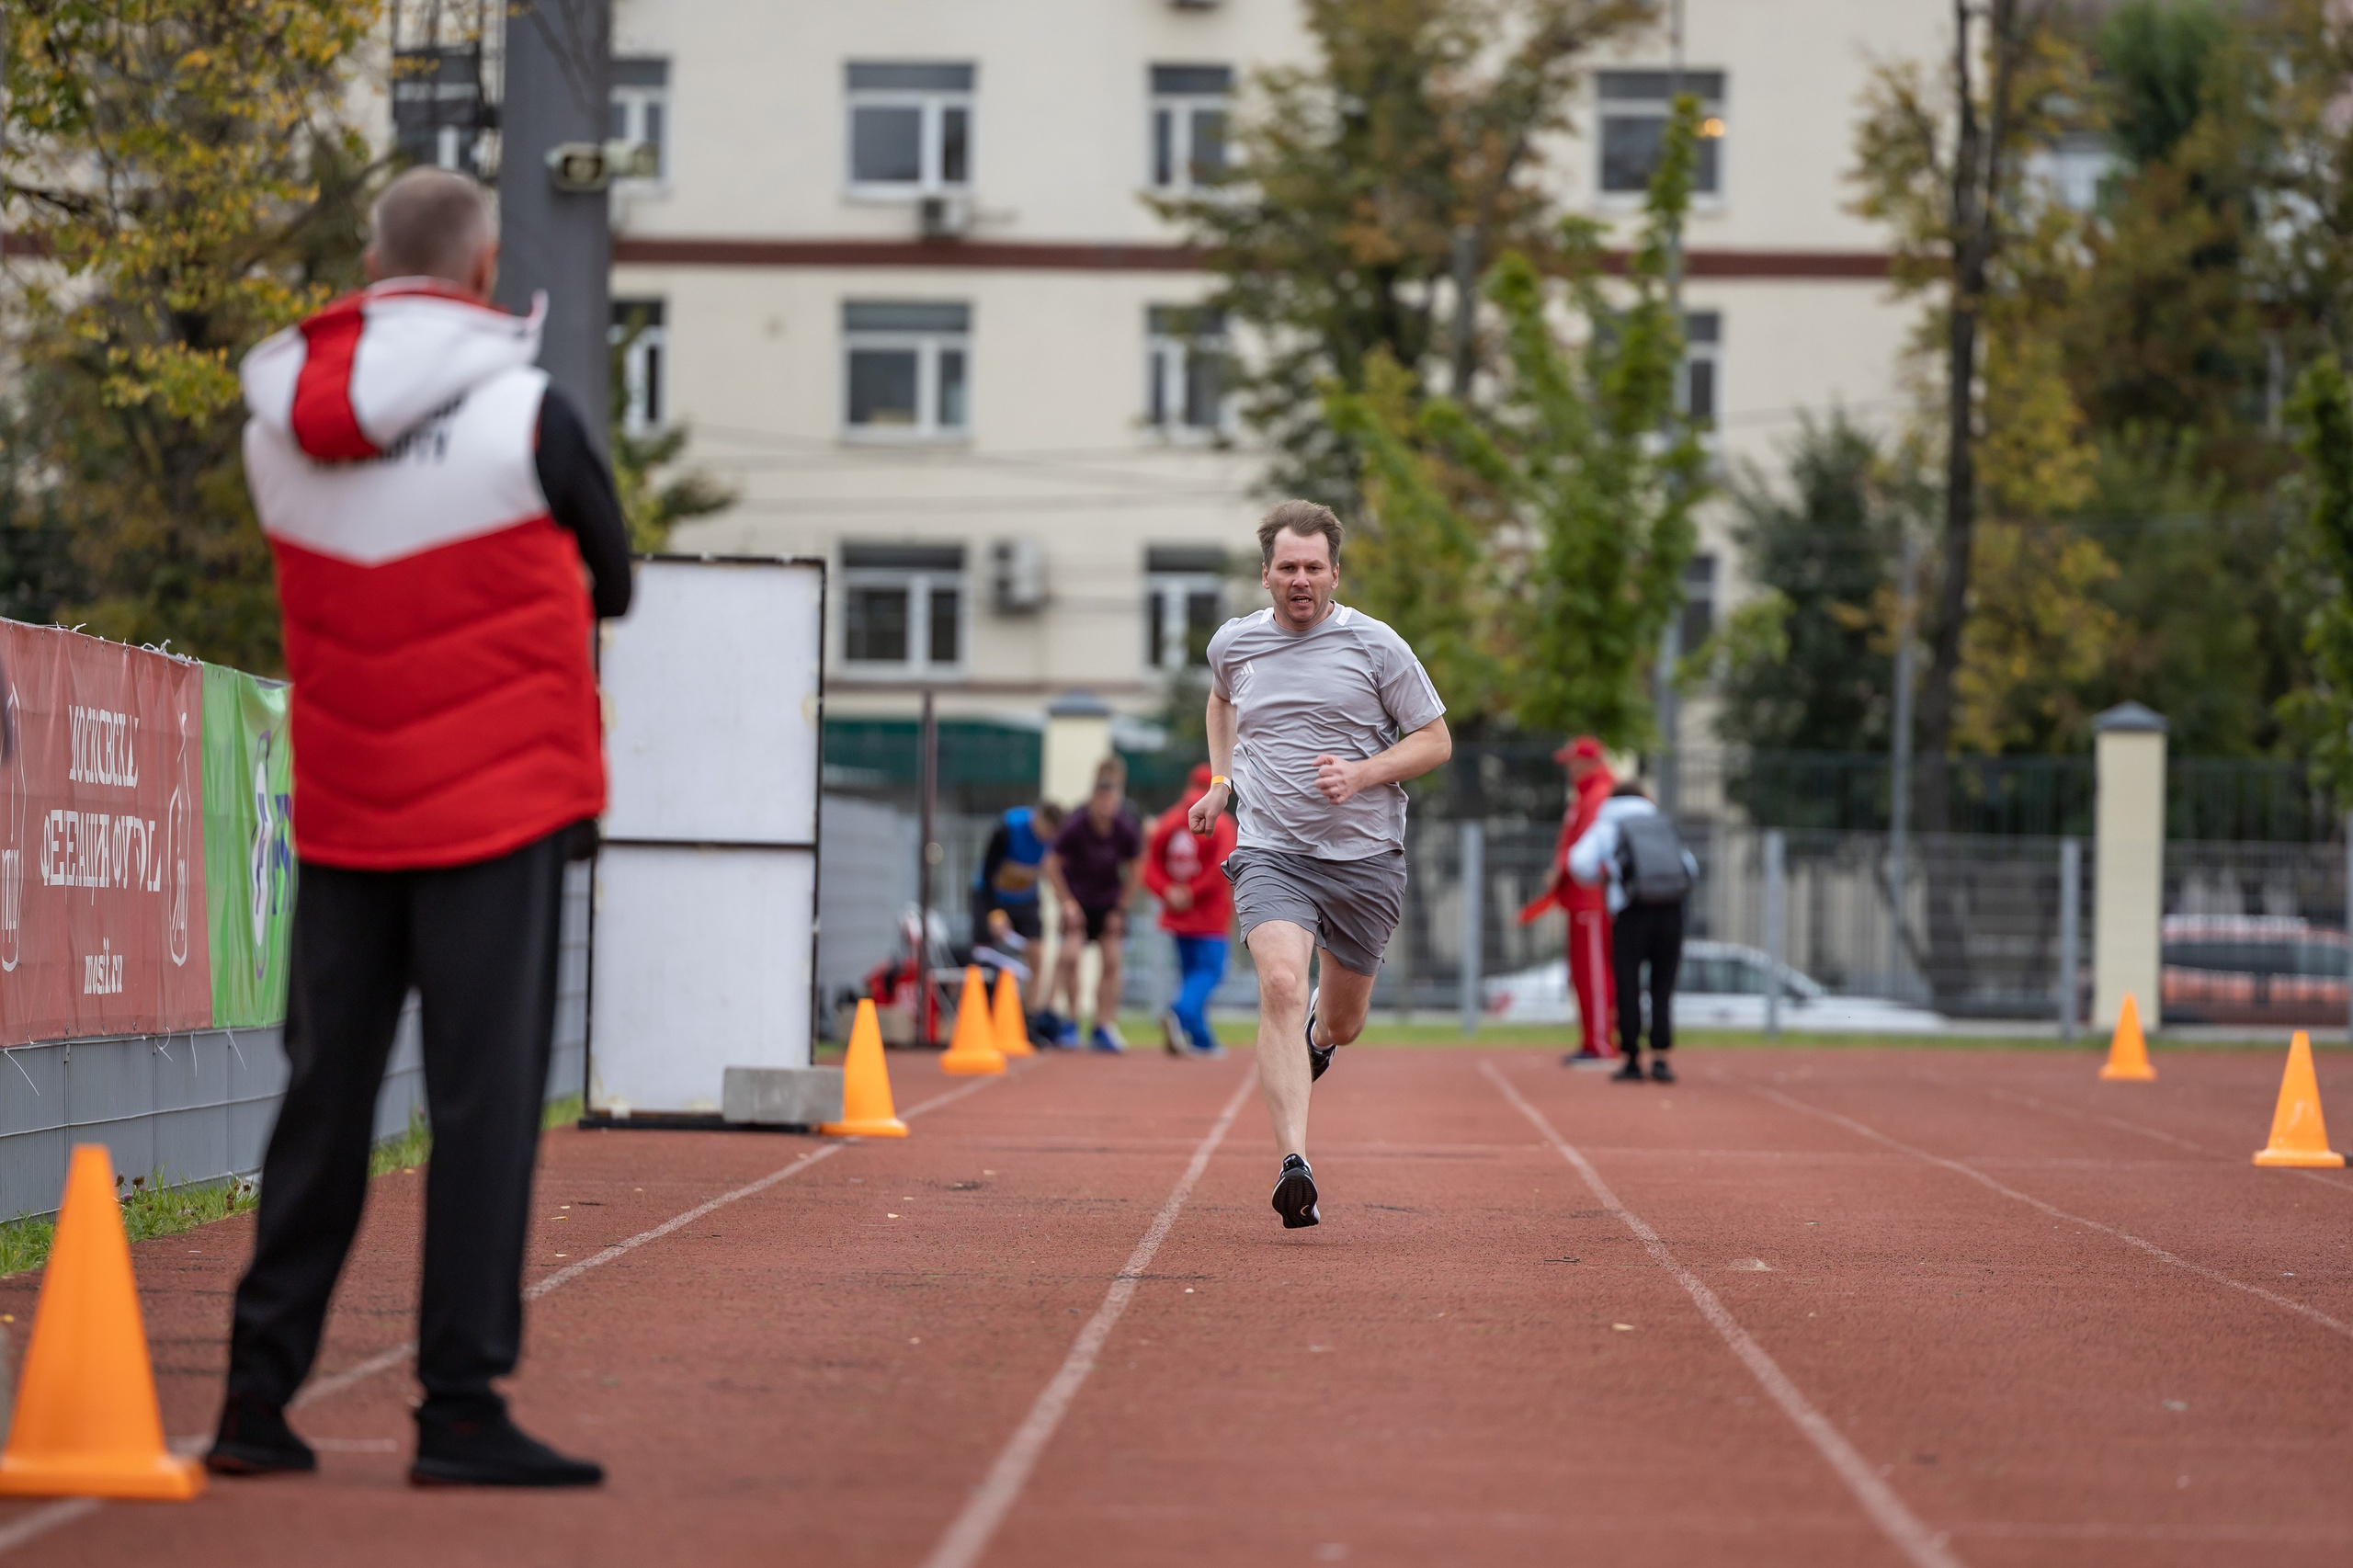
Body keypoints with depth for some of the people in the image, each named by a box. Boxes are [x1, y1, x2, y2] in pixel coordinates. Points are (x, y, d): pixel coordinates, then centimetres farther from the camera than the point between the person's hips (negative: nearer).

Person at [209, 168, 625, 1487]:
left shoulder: (281, 420, 4)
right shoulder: (523, 415, -10)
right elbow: (612, 583, 3)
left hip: (340, 818, 5)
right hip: (498, 802, -5)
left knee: (323, 1094, 11)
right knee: (486, 1098, -3)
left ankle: (260, 1394, 12)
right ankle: (460, 1407, -6)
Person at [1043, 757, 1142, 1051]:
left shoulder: (1127, 831, -15)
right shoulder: (1075, 827, -20)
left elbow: (1133, 873, -1)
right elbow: (1053, 866, -8)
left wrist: (1119, 908, -2)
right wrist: (1067, 903, -11)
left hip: (1109, 903, 2)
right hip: (1078, 901, -2)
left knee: (1111, 961, -4)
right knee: (1070, 954, -18)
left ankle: (1105, 1027, 5)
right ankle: (1069, 1021, -5)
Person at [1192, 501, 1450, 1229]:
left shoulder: (1375, 645, -3)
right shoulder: (1233, 643, 6)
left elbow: (1435, 740, 1)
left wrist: (1361, 773, -14)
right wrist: (1220, 780, 18)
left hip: (1366, 857, 0)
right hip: (1271, 851, 0)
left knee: (1340, 1023, 12)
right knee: (1281, 985, -26)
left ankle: (1316, 1033, 53)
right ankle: (1295, 1166, -33)